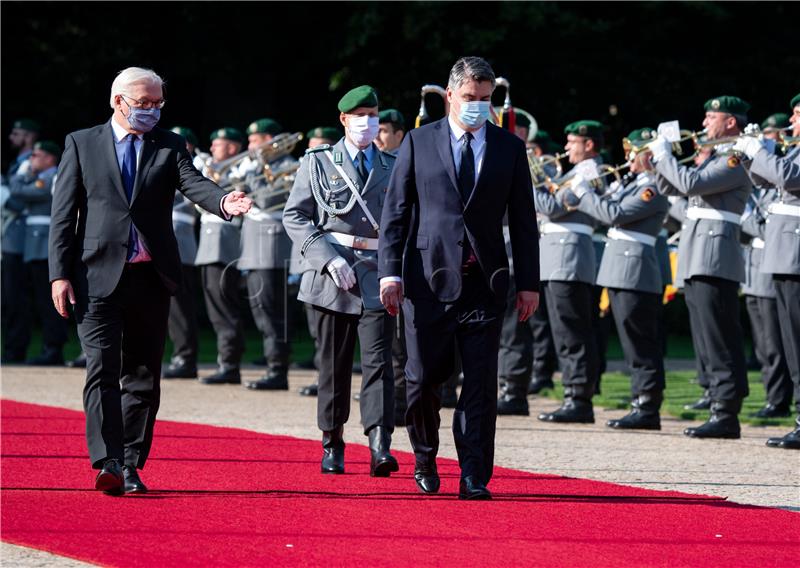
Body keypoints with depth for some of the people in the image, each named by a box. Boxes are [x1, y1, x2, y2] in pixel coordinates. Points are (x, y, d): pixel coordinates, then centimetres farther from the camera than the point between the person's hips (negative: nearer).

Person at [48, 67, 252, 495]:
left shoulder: (169, 147, 10)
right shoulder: (82, 144, 6)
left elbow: (194, 185, -7)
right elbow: (63, 214, 3)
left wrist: (224, 202, -31)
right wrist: (60, 274, -5)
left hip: (150, 278, 3)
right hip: (99, 278, -3)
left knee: (143, 376, 7)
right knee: (103, 371, -12)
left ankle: (132, 466, 13)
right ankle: (107, 464, -18)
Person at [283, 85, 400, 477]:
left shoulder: (392, 167, 11)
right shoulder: (318, 162, 4)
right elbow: (295, 215, 1)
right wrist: (327, 257, -11)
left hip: (377, 275, 1)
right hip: (333, 275, 0)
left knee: (378, 360, -11)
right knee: (334, 363, 7)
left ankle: (380, 447, -20)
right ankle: (332, 444, 20)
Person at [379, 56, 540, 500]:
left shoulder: (510, 148, 9)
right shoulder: (419, 143, 5)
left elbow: (523, 220, 9)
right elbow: (395, 211, 4)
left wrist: (528, 282, 4)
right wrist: (391, 271, -6)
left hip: (485, 281, 1)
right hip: (429, 277, -1)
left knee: (481, 383, -5)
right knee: (423, 378, 3)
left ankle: (474, 477, -3)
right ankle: (425, 457, 27)